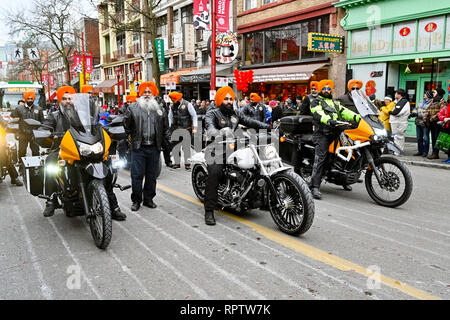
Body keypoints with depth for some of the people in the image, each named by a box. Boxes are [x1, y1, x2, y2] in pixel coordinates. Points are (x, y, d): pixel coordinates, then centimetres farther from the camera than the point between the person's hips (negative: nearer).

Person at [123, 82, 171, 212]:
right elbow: (126, 126, 7)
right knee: (137, 175, -1)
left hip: (154, 148, 3)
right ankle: (136, 200, 11)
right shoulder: (133, 108, 4)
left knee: (151, 175, 10)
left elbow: (165, 128, 17)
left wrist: (165, 142, 12)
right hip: (138, 148, -2)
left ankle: (148, 199, 22)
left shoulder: (160, 109, 12)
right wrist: (131, 138, 2)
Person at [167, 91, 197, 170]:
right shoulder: (172, 106, 8)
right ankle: (177, 163, 14)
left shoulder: (187, 104, -4)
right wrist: (170, 127, 11)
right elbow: (170, 117, 17)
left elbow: (194, 116, -2)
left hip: (186, 129, -4)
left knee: (186, 147, -2)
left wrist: (194, 127, -7)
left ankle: (187, 163, 6)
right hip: (175, 129, 4)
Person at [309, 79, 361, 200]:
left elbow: (344, 112, 14)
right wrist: (328, 120, -33)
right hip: (322, 133, -6)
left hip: (335, 133, 6)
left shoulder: (335, 103, 29)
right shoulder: (316, 102, 9)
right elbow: (318, 113, -12)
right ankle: (315, 186, -24)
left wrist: (358, 117, -4)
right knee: (320, 158, -19)